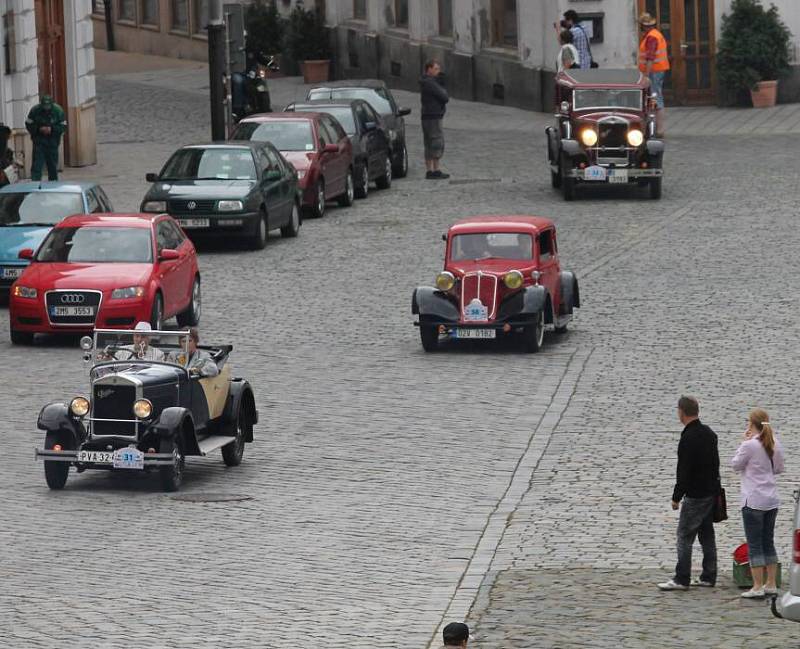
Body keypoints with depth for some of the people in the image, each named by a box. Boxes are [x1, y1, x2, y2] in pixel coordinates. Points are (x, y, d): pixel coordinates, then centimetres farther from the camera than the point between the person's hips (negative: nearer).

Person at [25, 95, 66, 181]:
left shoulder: (58, 110, -9)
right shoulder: (35, 110, -11)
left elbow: (63, 126, -4)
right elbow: (28, 125, -4)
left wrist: (52, 129, -21)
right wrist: (39, 129, -21)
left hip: (53, 141, 2)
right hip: (39, 141, -2)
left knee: (53, 164, 9)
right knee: (37, 164, -12)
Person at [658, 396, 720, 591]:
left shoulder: (688, 438, -20)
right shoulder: (709, 433, 9)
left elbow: (684, 471, -20)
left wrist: (676, 497, -14)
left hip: (695, 495, -9)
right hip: (711, 492, 9)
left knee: (685, 535, -4)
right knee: (707, 534, 14)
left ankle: (681, 579, -4)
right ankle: (708, 576, 17)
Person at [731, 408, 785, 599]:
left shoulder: (750, 445, -16)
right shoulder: (775, 444, 4)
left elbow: (736, 465, -3)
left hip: (754, 501, -7)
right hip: (771, 500, 7)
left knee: (754, 545, -2)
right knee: (768, 543, 15)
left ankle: (758, 587, -3)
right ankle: (771, 584, 17)